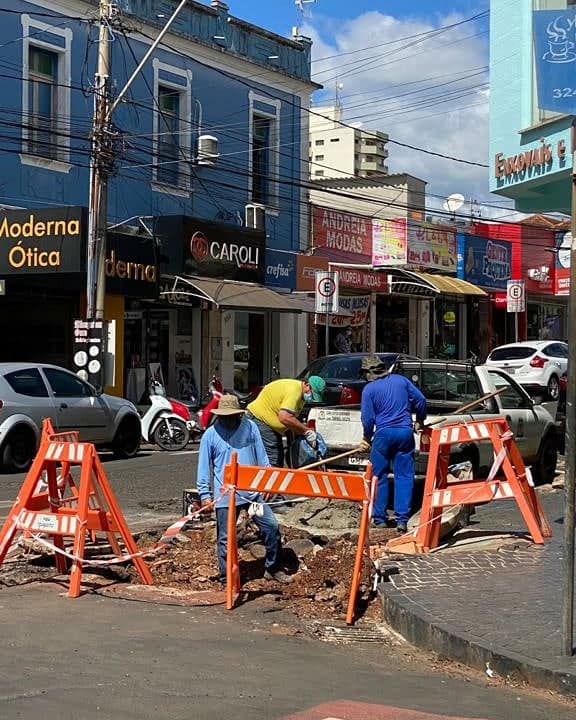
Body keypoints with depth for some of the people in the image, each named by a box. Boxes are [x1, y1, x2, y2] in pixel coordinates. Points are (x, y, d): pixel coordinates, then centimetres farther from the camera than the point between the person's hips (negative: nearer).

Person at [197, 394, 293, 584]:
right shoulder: (211, 435, -4)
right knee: (226, 539, 3)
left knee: (272, 527, 4)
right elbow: (204, 467, 0)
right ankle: (226, 579, 17)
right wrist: (205, 494, -4)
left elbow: (261, 456, 10)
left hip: (253, 491, 3)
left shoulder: (249, 427, 2)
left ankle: (273, 569, 21)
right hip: (225, 495, -3)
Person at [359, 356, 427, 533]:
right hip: (405, 432, 3)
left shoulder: (369, 389, -1)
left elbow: (367, 418, -3)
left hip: (383, 434, -3)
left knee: (379, 476, 9)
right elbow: (420, 400, 10)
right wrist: (420, 420, 26)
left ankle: (380, 518, 11)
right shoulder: (401, 380, 9)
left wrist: (367, 438, 13)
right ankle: (402, 519, -1)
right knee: (404, 476, 4)